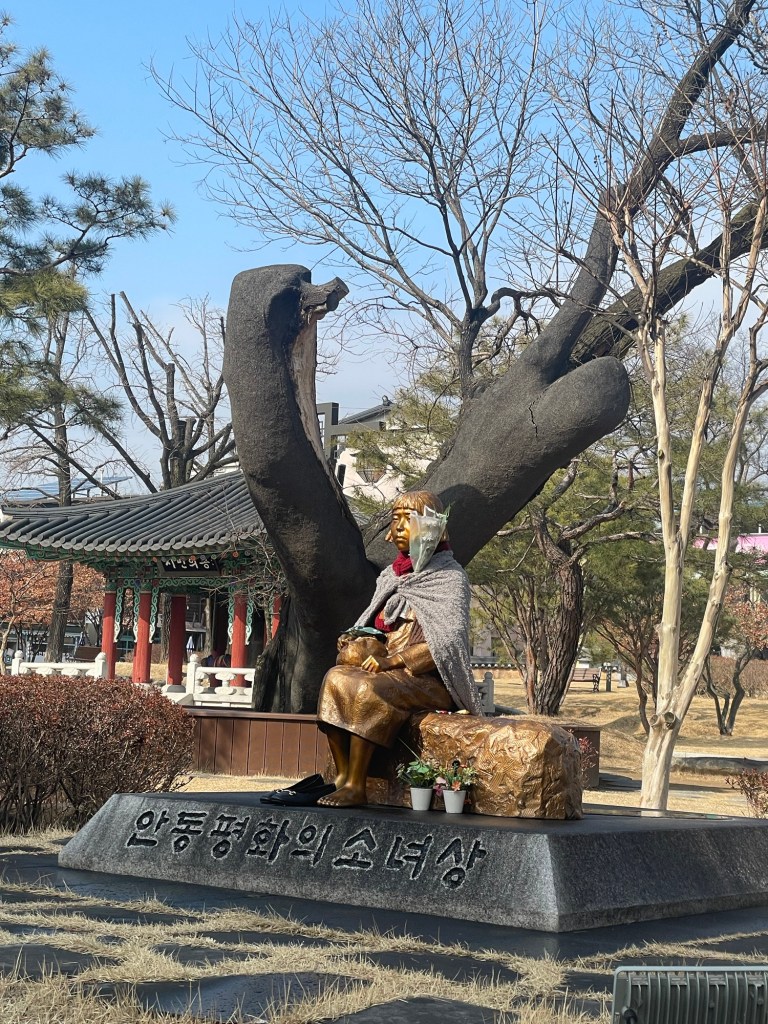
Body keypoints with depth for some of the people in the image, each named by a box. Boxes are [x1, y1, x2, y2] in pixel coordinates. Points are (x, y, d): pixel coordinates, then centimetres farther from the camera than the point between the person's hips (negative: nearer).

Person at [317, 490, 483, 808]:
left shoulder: (449, 576, -1)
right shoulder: (393, 575, 20)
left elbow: (446, 642, -13)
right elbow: (376, 626, 20)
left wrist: (391, 661, -19)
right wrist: (358, 644, -5)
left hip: (429, 678, -6)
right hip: (390, 671, 6)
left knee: (367, 690, -32)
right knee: (336, 678, -21)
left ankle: (356, 786, -29)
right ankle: (341, 777, -25)